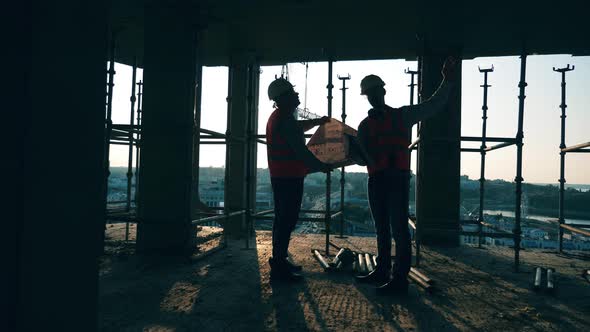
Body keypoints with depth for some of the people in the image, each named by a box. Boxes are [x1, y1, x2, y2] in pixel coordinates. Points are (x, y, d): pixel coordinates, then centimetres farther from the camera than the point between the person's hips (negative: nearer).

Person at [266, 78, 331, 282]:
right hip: (289, 178, -11)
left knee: (283, 219, 17)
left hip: (280, 176, 11)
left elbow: (298, 127, 34)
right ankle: (279, 267, -1)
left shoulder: (277, 117, 15)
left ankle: (279, 261, 27)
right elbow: (301, 151, -21)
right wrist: (321, 166, -10)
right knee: (287, 221, -6)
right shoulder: (285, 120, -18)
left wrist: (318, 122, 30)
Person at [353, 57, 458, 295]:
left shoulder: (402, 115, 8)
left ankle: (400, 279, -5)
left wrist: (447, 80, -3)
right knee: (382, 228, 13)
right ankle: (382, 271, 23)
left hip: (398, 178, -5)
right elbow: (362, 158, 13)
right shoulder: (365, 125, 17)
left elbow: (435, 105, 6)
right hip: (376, 180, 5)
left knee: (398, 228, -7)